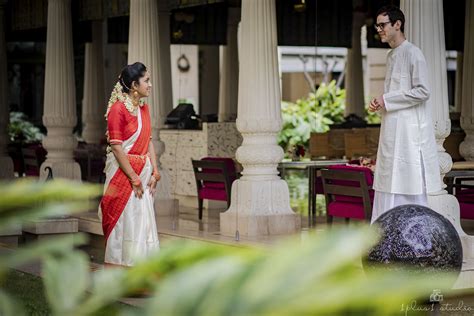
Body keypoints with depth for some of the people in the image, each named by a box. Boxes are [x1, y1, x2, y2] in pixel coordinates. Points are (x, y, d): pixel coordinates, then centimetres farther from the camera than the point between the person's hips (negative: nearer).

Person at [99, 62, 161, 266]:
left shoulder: (144, 108, 11)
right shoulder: (118, 109, -14)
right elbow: (116, 148, -17)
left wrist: (155, 172, 4)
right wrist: (134, 179, -16)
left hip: (142, 173, 8)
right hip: (123, 173, -8)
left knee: (144, 224, 9)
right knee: (124, 224, -2)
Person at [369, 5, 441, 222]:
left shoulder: (412, 54, -11)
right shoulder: (392, 55, 15)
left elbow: (422, 91, -18)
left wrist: (386, 100, -14)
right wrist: (380, 104, 4)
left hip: (409, 130, -9)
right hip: (392, 130, 9)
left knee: (410, 189, -5)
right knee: (389, 186, 9)